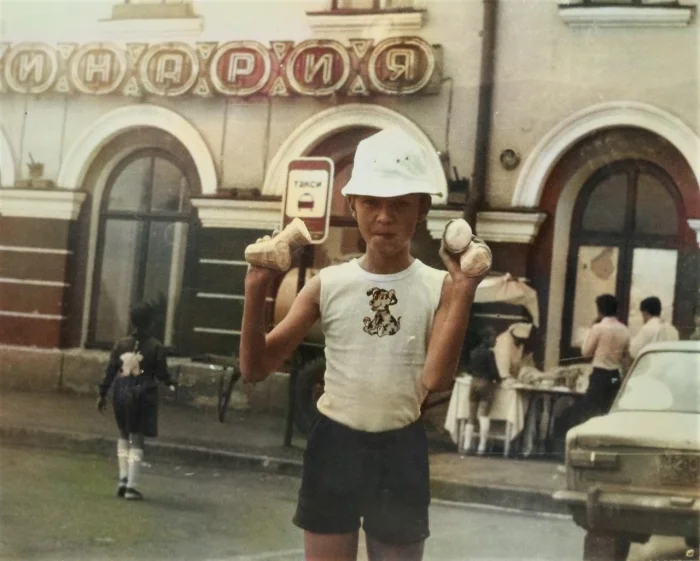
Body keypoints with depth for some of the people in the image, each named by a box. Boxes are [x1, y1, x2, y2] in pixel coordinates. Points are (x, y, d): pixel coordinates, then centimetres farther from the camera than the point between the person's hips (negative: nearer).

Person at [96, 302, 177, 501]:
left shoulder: (121, 344, -1)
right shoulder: (156, 347, -9)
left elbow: (110, 370, 2)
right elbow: (162, 373, -6)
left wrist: (102, 394, 10)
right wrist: (172, 383, 16)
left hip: (122, 394, 2)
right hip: (143, 395, -2)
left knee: (124, 436, 21)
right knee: (137, 440, 4)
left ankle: (123, 479, 12)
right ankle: (131, 486, 2)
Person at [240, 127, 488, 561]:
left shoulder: (438, 287, -6)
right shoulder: (329, 284, -3)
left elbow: (436, 379, -21)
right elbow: (256, 368, -4)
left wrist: (464, 291, -25)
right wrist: (257, 289, -18)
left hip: (401, 451, 0)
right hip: (334, 445, 1)